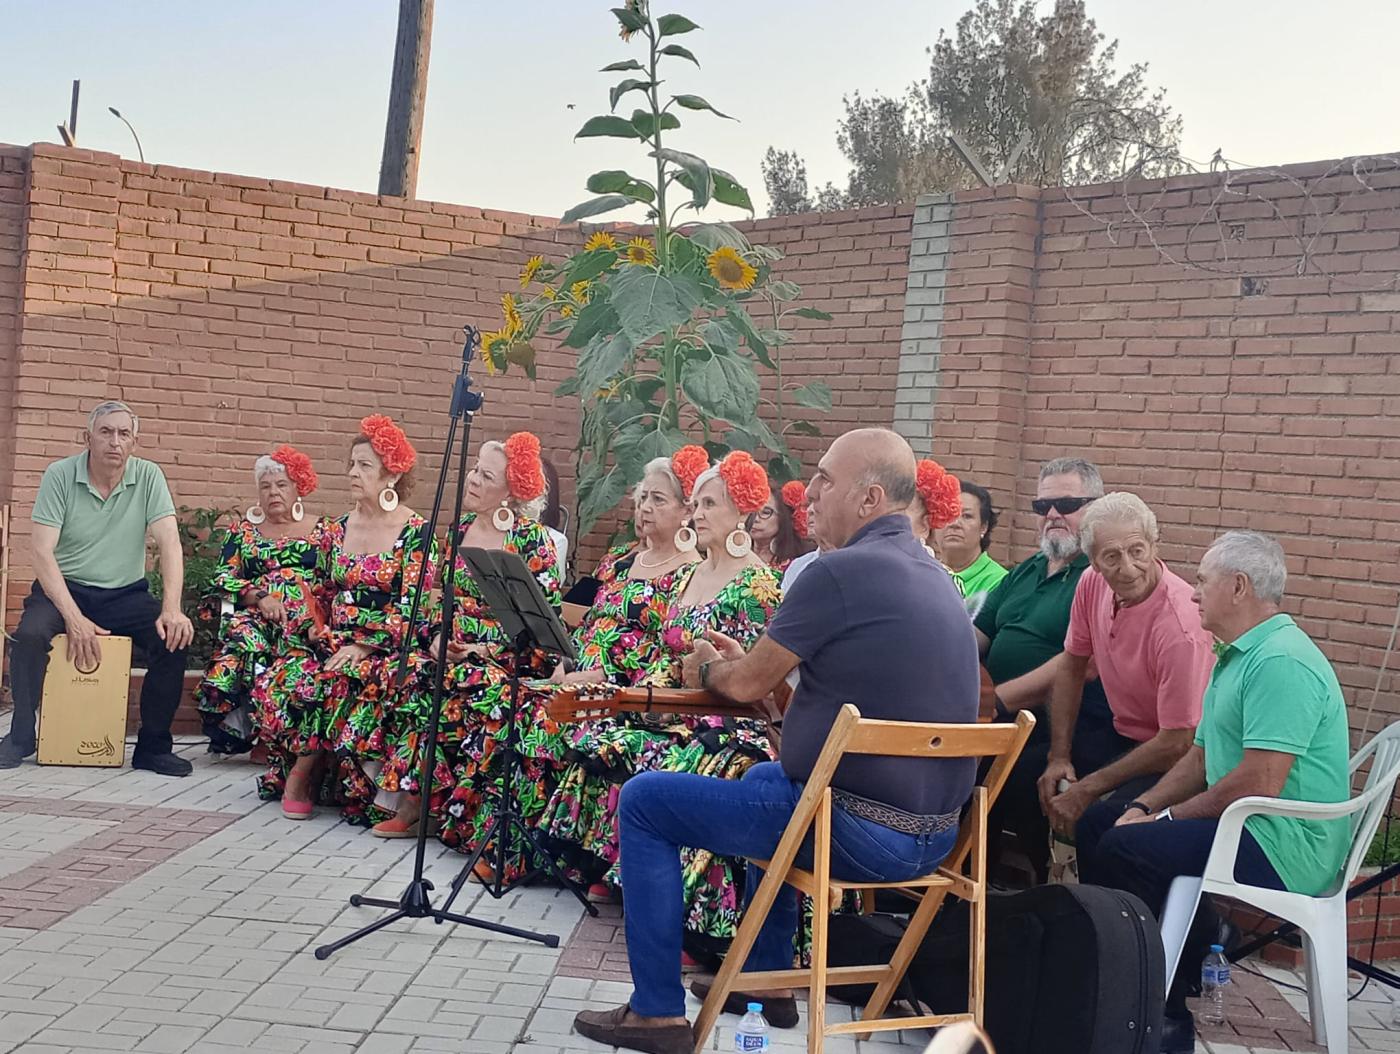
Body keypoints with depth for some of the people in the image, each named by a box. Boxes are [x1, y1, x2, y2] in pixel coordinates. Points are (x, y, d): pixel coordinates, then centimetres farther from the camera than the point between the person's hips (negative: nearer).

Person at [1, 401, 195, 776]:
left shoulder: (149, 476, -3)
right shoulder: (59, 475, -8)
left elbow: (169, 544, -10)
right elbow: (43, 552, -14)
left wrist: (171, 609, -26)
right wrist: (73, 617, -26)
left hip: (126, 595, 2)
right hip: (65, 588, -1)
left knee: (174, 637, -23)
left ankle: (153, 746, -8)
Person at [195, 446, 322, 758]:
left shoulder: (320, 532, 16)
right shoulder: (244, 530, 19)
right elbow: (223, 578, 8)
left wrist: (319, 621, -11)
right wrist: (259, 598, -10)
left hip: (305, 623, -1)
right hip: (253, 616, 1)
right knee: (245, 638, -34)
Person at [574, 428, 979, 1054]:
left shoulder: (839, 572, -18)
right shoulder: (932, 575, 10)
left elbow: (748, 685, -7)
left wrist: (708, 669, 15)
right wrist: (743, 661, 20)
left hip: (860, 830, -9)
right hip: (933, 832, 9)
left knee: (643, 801, 4)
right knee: (766, 777, 36)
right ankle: (769, 979, 39)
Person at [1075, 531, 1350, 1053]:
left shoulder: (1282, 662, -20)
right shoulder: (1235, 656, 16)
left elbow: (1260, 783, -27)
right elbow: (1201, 757, 18)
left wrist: (1165, 819, -16)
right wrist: (1144, 808, 2)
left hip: (1282, 848, -11)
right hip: (1243, 824, 11)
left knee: (1123, 848, -25)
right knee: (1097, 823, 12)